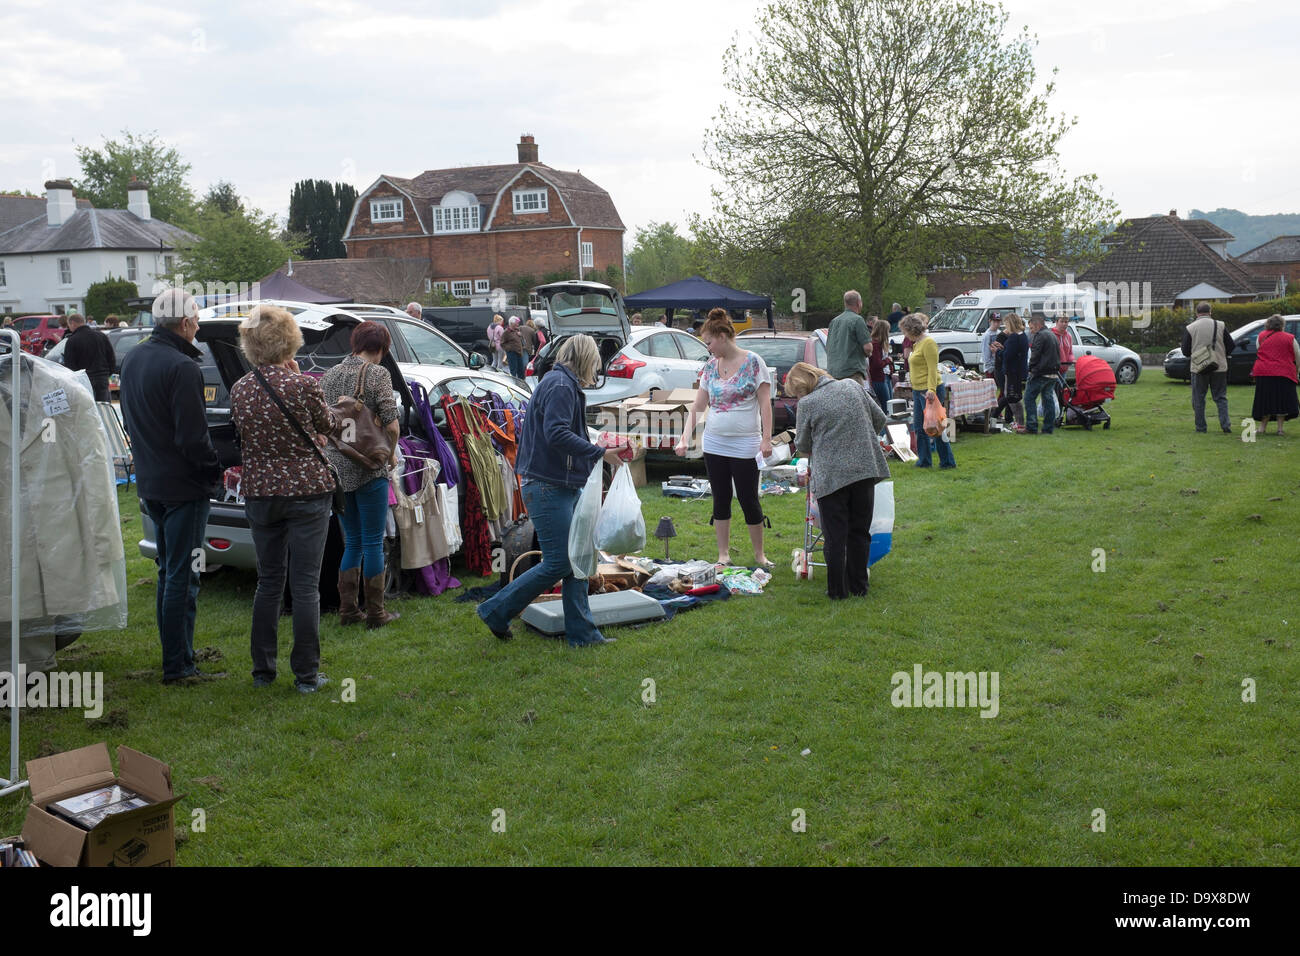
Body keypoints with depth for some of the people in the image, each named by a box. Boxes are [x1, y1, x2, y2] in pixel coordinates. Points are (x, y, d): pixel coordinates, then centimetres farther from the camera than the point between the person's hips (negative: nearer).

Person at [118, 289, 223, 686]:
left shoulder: (132, 359, 10)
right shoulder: (182, 368, -21)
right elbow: (193, 437, -22)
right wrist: (215, 471, -8)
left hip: (150, 483, 9)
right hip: (184, 486, -9)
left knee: (169, 571, 20)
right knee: (182, 577, -3)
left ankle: (175, 650, 29)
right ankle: (177, 666, 2)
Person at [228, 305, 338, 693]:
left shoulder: (240, 389, -2)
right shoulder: (303, 385, -14)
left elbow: (242, 437, 11)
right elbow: (328, 426, 2)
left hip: (260, 493, 4)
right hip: (307, 490, -4)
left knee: (268, 582, 15)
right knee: (305, 586, 2)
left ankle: (263, 669, 22)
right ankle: (306, 675, 7)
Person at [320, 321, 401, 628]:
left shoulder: (329, 375, 9)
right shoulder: (377, 373, -9)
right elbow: (391, 425, -16)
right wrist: (391, 454, 1)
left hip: (335, 467, 6)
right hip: (368, 470, -6)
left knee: (352, 543, 17)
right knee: (373, 543, 5)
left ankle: (348, 610, 20)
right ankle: (375, 613, 12)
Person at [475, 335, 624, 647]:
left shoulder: (565, 385, 19)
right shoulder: (560, 385, -14)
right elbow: (556, 434, -25)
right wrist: (600, 453, -22)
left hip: (566, 487, 11)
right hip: (548, 489, -11)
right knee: (558, 563, -7)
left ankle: (582, 633, 15)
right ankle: (496, 611, 6)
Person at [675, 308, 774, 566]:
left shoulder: (753, 362, -7)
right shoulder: (710, 367, 7)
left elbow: (765, 403, -8)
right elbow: (698, 406, 8)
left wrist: (766, 438, -16)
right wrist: (684, 439, -2)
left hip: (745, 445, -5)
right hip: (714, 444, 5)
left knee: (749, 500, 1)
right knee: (721, 500, 9)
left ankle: (759, 554, 17)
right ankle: (723, 555, 18)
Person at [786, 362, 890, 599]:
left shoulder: (807, 404, -4)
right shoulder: (853, 388, 8)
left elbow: (803, 446, 7)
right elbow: (880, 419, 17)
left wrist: (809, 457, 29)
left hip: (830, 475, -4)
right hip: (865, 469, 4)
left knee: (835, 536, 4)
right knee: (859, 532, 13)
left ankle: (837, 590, 8)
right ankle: (859, 587, 19)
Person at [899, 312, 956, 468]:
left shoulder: (928, 342, -14)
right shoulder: (917, 343, 15)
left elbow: (932, 368, -21)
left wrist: (931, 389, -27)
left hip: (929, 391, -10)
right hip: (918, 391, 10)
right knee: (919, 428, 12)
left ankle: (948, 462, 3)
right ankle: (924, 461, 19)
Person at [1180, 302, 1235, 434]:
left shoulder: (1190, 328, -4)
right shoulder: (1220, 326, -1)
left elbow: (1185, 351, -2)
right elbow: (1231, 346, 1)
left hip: (1199, 368, -1)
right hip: (1219, 367, 1)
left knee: (1198, 398, 8)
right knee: (1221, 397, 9)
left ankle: (1200, 427, 8)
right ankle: (1226, 425, 0)